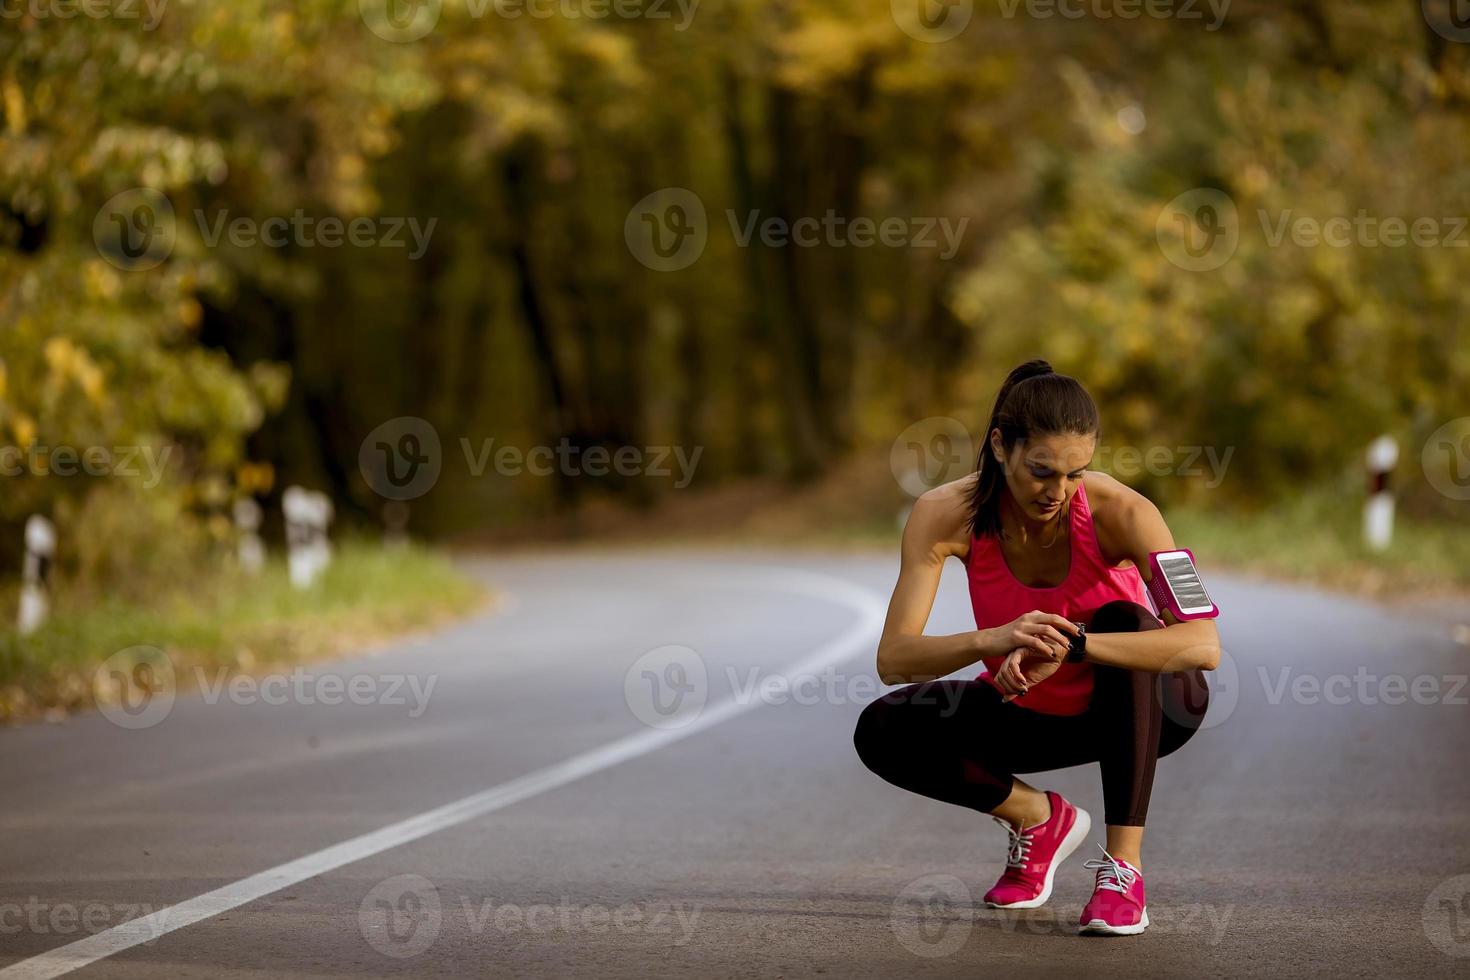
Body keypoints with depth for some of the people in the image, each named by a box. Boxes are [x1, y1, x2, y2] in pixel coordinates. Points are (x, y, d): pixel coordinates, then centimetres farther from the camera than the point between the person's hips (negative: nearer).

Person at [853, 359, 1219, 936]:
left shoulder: (1118, 513, -29)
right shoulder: (948, 515, -23)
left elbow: (1204, 645, -39)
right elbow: (893, 659, -28)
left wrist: (1067, 645, -50)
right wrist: (994, 640, -47)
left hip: (1141, 705, -3)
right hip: (1033, 712, 3)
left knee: (1124, 621, -35)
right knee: (883, 732, -21)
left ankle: (1123, 868, -29)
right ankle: (1040, 819, 6)